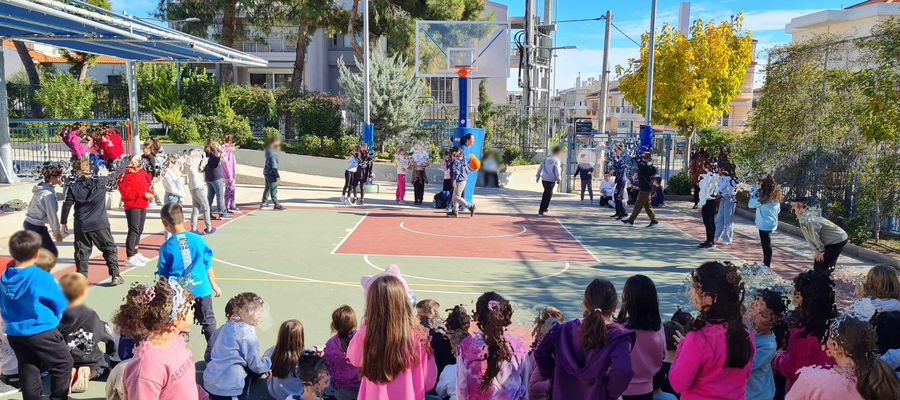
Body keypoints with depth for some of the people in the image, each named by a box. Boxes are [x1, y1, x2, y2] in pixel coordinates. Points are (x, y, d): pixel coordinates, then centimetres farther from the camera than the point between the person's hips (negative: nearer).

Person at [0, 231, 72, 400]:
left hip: (14, 333, 6)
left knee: (28, 371, 15)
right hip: (41, 332, -6)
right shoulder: (41, 277, -19)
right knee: (63, 364, 8)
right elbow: (61, 303, -9)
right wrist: (53, 317, 11)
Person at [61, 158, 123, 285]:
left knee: (81, 251, 11)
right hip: (100, 224, -1)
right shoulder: (100, 181, -8)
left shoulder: (73, 186, -5)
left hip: (81, 226, 1)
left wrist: (63, 222, 10)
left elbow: (66, 205, -1)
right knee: (110, 248, 10)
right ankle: (115, 276, 7)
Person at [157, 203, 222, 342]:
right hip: (202, 289, 2)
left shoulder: (166, 247, -10)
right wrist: (213, 284, 15)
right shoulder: (198, 239, -6)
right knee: (208, 322, 15)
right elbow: (208, 264, 3)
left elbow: (163, 276, -3)